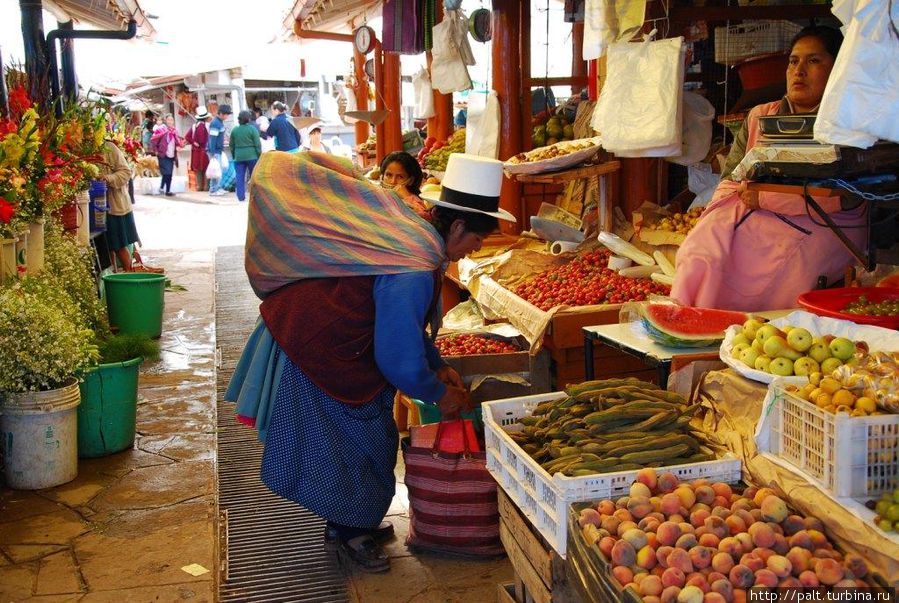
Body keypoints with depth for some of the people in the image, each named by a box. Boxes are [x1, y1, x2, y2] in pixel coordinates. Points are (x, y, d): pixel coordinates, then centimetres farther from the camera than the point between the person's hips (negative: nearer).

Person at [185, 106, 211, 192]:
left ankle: (199, 185, 13)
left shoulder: (194, 125, 9)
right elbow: (202, 139, -23)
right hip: (202, 150, -8)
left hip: (195, 150, 8)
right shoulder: (202, 125, -17)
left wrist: (193, 143, 2)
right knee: (204, 168, -4)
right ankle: (204, 186, -4)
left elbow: (187, 137, 7)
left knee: (197, 168, 10)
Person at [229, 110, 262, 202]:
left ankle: (241, 196, 0)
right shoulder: (252, 129, -5)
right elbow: (257, 144, -8)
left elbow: (232, 145, 12)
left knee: (240, 177, 4)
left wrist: (234, 156, 22)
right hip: (251, 156, -3)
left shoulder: (234, 130, 6)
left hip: (239, 157, 3)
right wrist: (260, 156, -2)